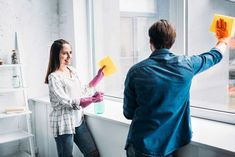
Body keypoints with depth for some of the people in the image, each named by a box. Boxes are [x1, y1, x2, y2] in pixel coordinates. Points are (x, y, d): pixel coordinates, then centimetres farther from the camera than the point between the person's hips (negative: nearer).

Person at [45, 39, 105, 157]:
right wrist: (92, 100, -25)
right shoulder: (54, 77, -13)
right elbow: (67, 102, -18)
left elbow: (82, 92, 13)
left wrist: (99, 76, 7)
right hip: (63, 124, -6)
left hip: (78, 120, 6)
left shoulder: (72, 71, 7)